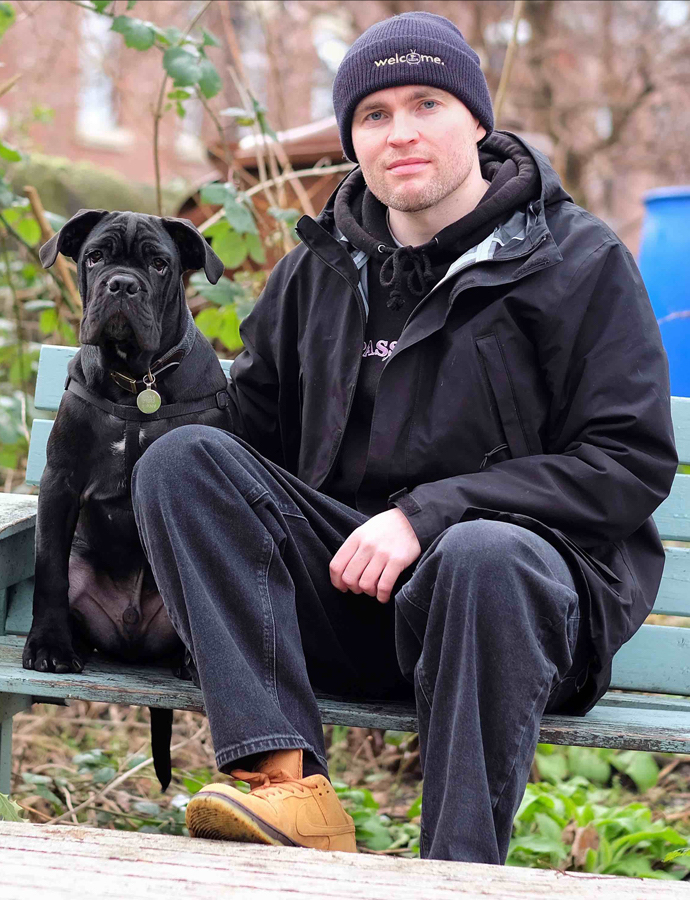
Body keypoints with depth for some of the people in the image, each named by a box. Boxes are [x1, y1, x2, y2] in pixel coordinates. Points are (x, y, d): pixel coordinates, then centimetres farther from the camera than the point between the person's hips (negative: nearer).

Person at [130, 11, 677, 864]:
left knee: (486, 557, -40)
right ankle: (291, 784, -34)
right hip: (344, 582, 5)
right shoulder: (320, 269, 16)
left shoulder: (579, 261, 1)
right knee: (183, 457, -18)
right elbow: (252, 424, 23)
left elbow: (632, 460, -7)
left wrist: (429, 514, -15)